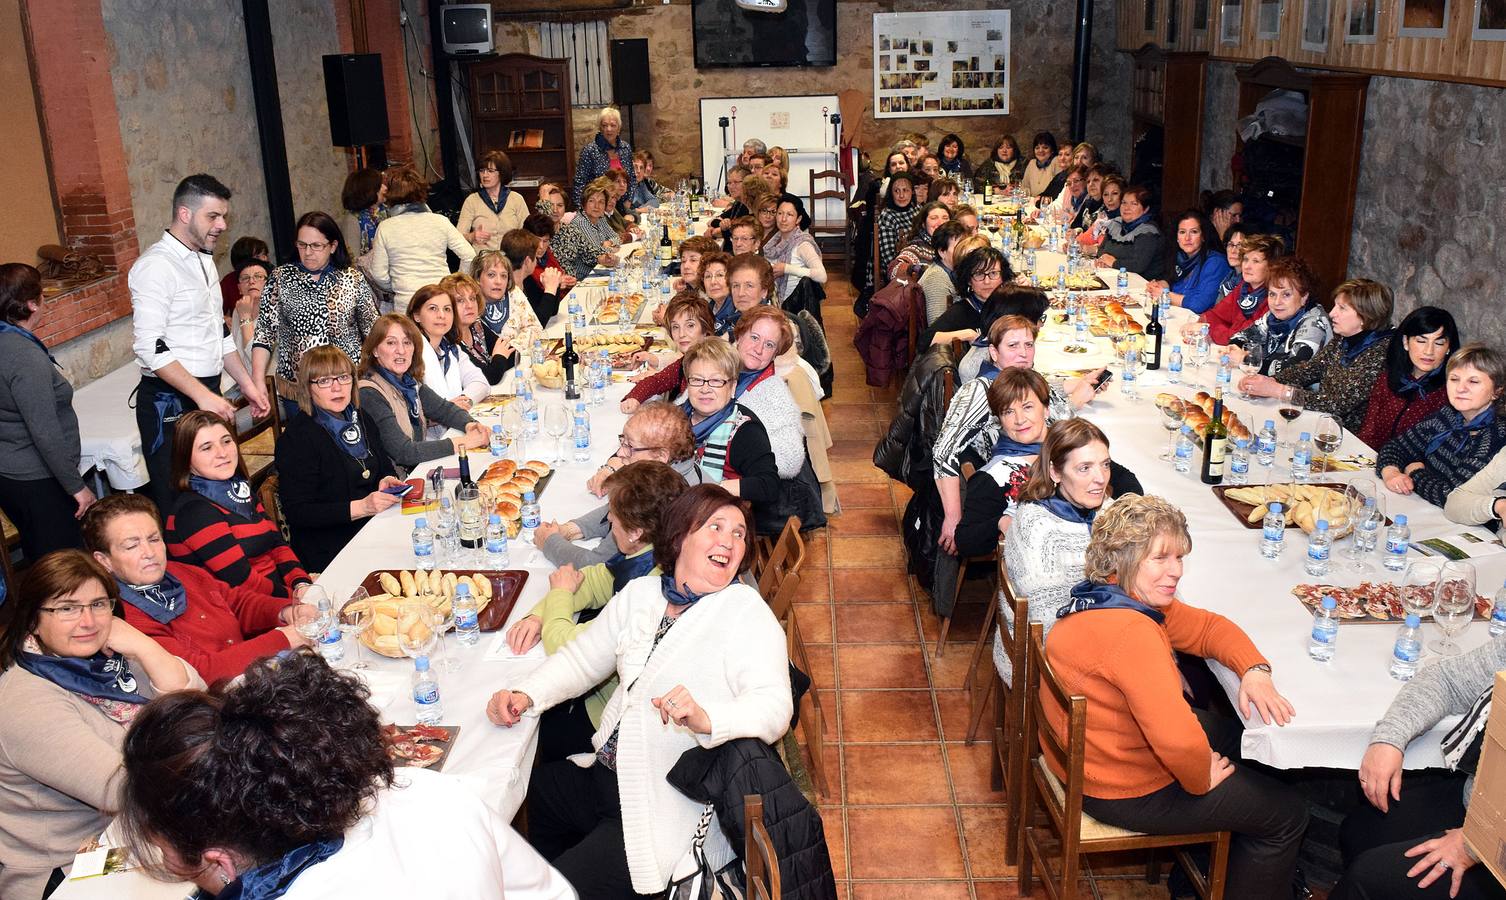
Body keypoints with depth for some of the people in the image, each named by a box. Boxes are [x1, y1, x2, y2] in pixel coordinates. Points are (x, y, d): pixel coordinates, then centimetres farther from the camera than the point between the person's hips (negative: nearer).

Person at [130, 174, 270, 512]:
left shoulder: (204, 261, 15)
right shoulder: (156, 266, -14)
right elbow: (150, 347, -21)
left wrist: (247, 383, 17)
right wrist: (202, 395, -25)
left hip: (207, 394, 9)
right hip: (170, 401, -9)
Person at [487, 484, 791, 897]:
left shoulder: (748, 613, -14)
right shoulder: (640, 593, 5)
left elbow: (773, 707, -24)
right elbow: (582, 658, 13)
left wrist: (705, 718, -43)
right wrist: (525, 694, -4)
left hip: (670, 812, -7)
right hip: (607, 776, 7)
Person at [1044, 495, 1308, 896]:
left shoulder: (1107, 597, -1)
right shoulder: (1130, 632, -34)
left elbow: (1206, 626, 6)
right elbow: (1179, 741, -40)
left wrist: (1254, 670, -12)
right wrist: (1201, 780, -19)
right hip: (1124, 793, -10)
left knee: (1234, 736, 30)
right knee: (1286, 814, 7)